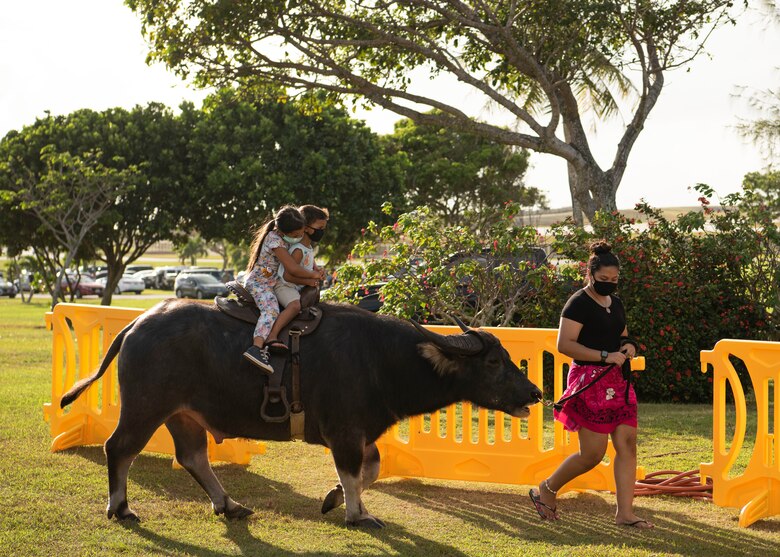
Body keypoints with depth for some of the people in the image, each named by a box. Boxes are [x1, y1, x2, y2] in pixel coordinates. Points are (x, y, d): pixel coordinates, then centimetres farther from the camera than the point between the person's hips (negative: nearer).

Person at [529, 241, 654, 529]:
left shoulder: (615, 303, 16)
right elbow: (564, 344, -18)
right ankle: (546, 490, 17)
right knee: (593, 454, -5)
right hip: (590, 381, -8)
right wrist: (605, 356, -23)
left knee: (627, 444, -1)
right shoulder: (579, 303, -10)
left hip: (618, 381, 8)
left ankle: (625, 512, 1)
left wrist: (628, 345, 6)